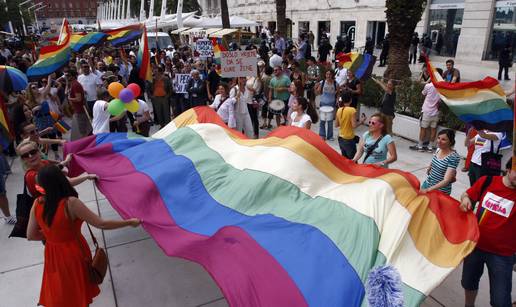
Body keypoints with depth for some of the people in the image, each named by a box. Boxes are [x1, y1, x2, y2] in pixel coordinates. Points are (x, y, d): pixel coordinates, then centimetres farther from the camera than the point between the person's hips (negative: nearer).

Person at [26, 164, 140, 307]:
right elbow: (101, 224, -27)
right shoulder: (71, 203, -29)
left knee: (59, 295, 28)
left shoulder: (37, 204, -13)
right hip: (73, 254, -4)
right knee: (77, 293, 23)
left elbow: (31, 235, -3)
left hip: (53, 255, 4)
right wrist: (130, 222, -18)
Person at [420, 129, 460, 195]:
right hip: (427, 184, 6)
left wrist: (428, 190, -34)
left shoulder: (454, 157, -22)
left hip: (440, 191, -6)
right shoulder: (438, 150, -4)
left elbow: (446, 180, -27)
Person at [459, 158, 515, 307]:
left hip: (502, 254, -3)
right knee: (469, 283, 25)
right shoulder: (487, 181, -10)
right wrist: (465, 199, -15)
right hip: (475, 244, 3)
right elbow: (467, 195, 7)